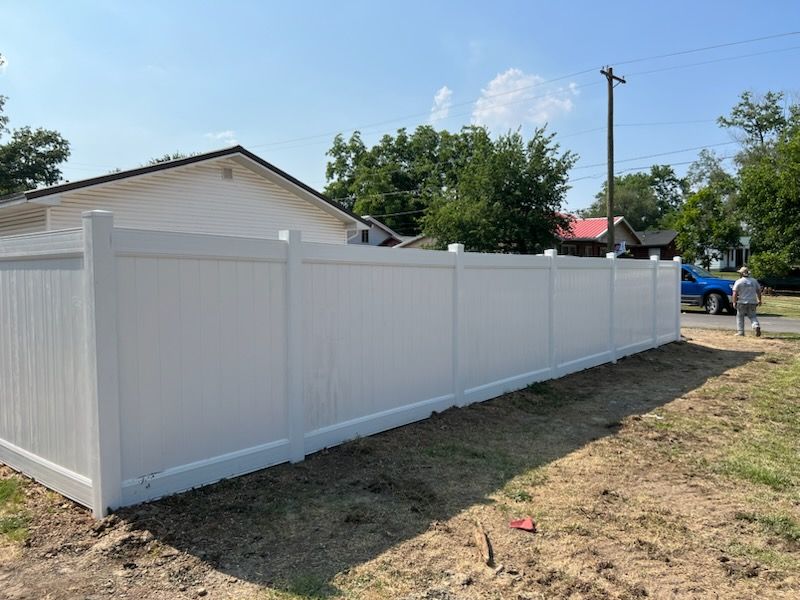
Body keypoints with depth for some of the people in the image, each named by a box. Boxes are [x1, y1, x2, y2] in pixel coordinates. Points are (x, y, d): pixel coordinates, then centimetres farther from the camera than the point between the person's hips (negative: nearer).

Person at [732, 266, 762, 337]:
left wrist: (734, 302, -6)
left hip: (742, 302, -3)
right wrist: (759, 300, 21)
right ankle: (757, 326, -15)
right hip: (752, 302, 3)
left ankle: (740, 331, 6)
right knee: (752, 316, 10)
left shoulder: (739, 281, -5)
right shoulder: (754, 281, 8)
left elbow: (735, 293, -11)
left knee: (740, 316, 7)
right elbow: (759, 291, 12)